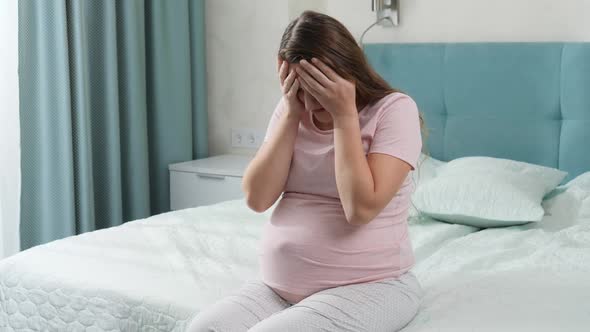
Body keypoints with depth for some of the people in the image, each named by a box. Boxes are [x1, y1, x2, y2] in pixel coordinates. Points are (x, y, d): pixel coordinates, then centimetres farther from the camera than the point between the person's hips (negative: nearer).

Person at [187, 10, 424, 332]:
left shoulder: (395, 109, -9)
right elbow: (257, 198, -5)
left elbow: (361, 208, -21)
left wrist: (344, 115, -19)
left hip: (366, 287, -5)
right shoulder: (292, 108, 6)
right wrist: (291, 113, -9)